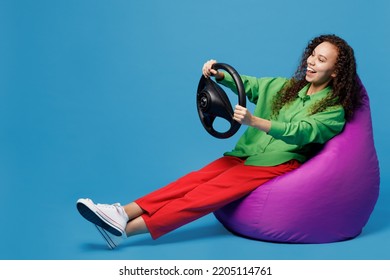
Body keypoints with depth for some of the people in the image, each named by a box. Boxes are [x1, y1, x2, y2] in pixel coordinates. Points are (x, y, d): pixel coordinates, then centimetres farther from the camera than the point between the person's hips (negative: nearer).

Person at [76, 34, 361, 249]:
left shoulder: (334, 110, -3)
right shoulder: (285, 86, 16)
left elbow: (299, 131, -20)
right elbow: (247, 84, 6)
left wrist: (253, 121, -35)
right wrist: (219, 73, -16)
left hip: (278, 165, -6)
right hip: (245, 155, 6)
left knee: (209, 193, -24)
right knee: (195, 179, -18)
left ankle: (125, 229, -33)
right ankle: (123, 212, -30)